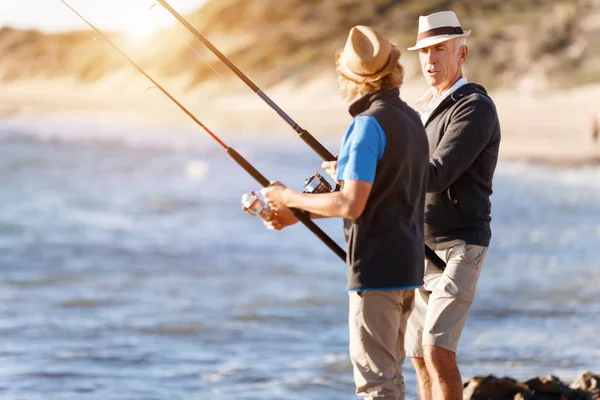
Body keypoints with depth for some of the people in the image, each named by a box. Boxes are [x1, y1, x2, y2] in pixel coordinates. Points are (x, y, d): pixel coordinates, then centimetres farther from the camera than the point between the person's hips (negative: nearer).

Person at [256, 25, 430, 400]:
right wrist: (299, 214, 16)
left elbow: (352, 205, -22)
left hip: (376, 269, -9)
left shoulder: (369, 124, -16)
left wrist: (291, 198, -7)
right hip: (408, 267, 9)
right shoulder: (412, 120, 12)